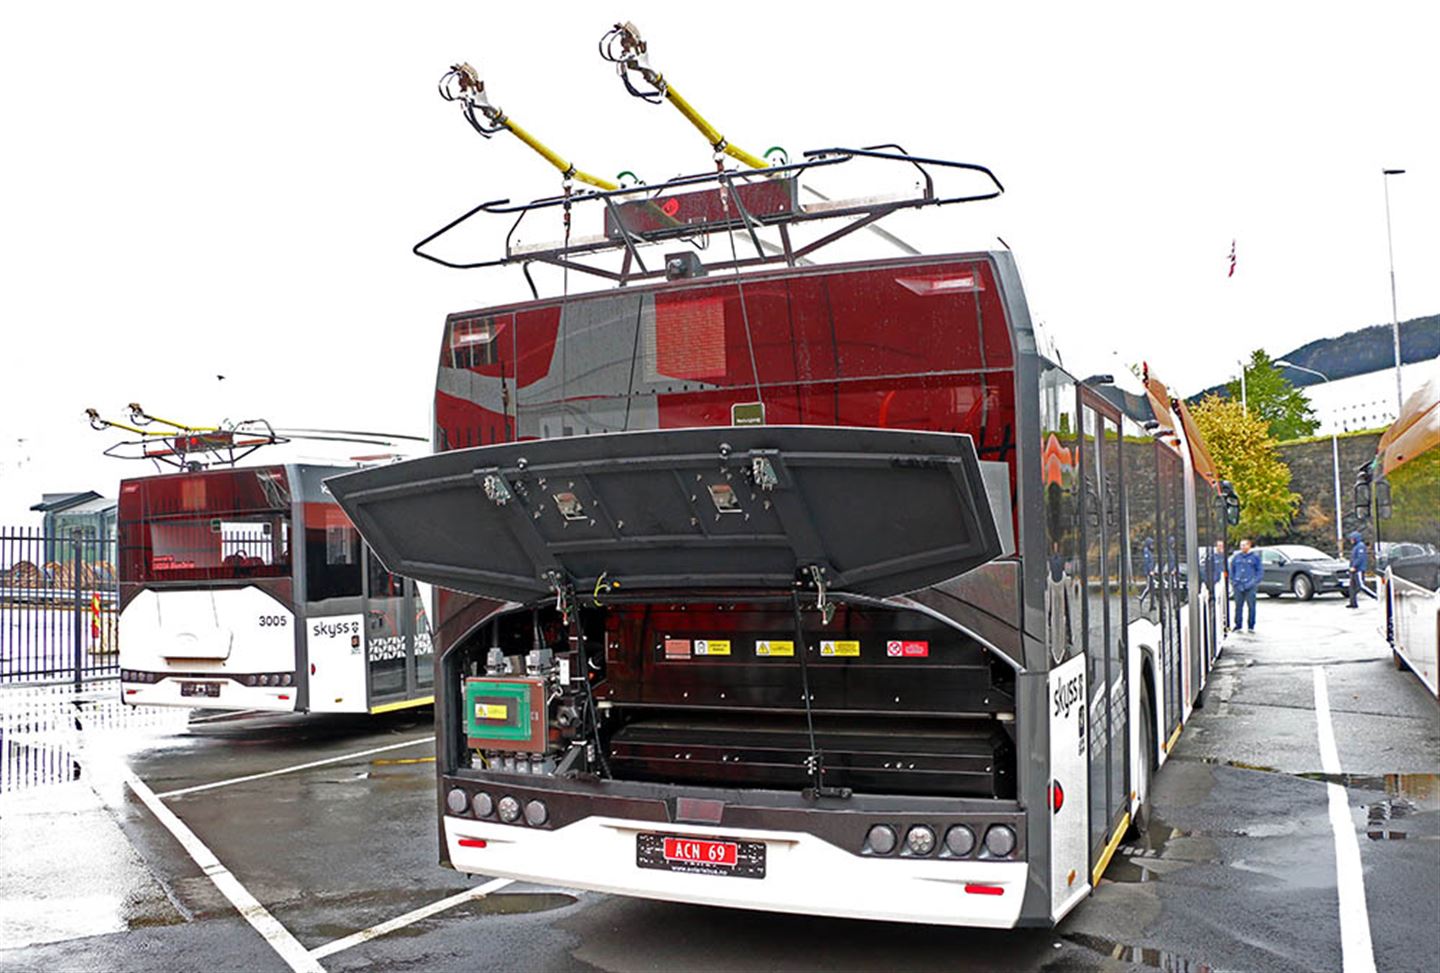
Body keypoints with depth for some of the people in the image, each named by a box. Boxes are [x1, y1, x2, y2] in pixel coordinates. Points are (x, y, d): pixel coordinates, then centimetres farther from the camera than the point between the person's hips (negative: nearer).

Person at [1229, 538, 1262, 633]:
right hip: (1238, 585, 2)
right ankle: (1238, 625, 7)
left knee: (1251, 606, 0)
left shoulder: (1255, 557, 5)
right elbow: (1232, 570, 17)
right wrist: (1232, 582, 7)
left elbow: (1259, 570, 5)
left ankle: (1251, 626, 6)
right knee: (1238, 606, 2)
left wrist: (1256, 581, -5)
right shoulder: (1236, 557, 12)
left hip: (1250, 586, -2)